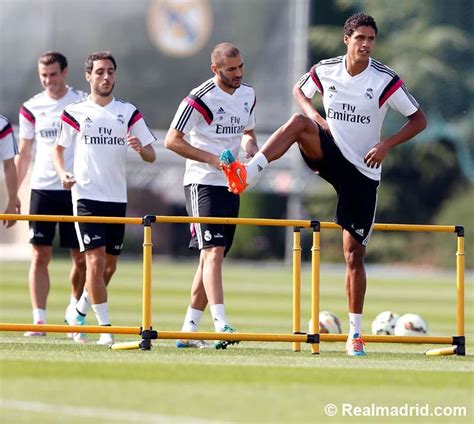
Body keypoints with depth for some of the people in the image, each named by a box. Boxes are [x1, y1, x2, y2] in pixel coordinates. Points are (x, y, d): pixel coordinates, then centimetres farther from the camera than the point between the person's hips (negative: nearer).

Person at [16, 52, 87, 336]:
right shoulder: (31, 108, 7)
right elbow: (24, 155, 12)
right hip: (43, 188, 1)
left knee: (81, 257, 2)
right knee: (40, 255, -6)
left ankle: (75, 311, 20)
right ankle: (39, 319, -8)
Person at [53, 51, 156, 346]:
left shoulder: (129, 112, 6)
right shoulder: (75, 112, 2)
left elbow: (151, 156, 5)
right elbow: (59, 149, 14)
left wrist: (141, 148, -18)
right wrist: (63, 173, -5)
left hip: (117, 198, 3)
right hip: (86, 196, -3)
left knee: (110, 265, 10)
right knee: (95, 260, -15)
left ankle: (79, 311, 32)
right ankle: (105, 326, -13)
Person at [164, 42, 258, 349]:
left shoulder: (248, 95, 9)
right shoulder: (200, 99, -13)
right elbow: (172, 140, -13)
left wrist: (251, 147, 1)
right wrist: (212, 159, -21)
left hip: (231, 185, 8)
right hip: (202, 183, -8)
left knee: (211, 257, 9)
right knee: (213, 253, -18)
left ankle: (189, 329, 16)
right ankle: (221, 325, -27)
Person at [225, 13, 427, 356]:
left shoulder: (386, 80, -10)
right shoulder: (325, 71, -2)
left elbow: (419, 120, -3)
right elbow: (299, 90, 19)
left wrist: (387, 144, -16)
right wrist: (312, 112, -3)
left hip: (363, 171, -2)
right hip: (329, 154, 2)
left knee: (354, 254, -1)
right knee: (298, 123, -30)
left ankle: (356, 333, 9)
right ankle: (248, 173, -39)